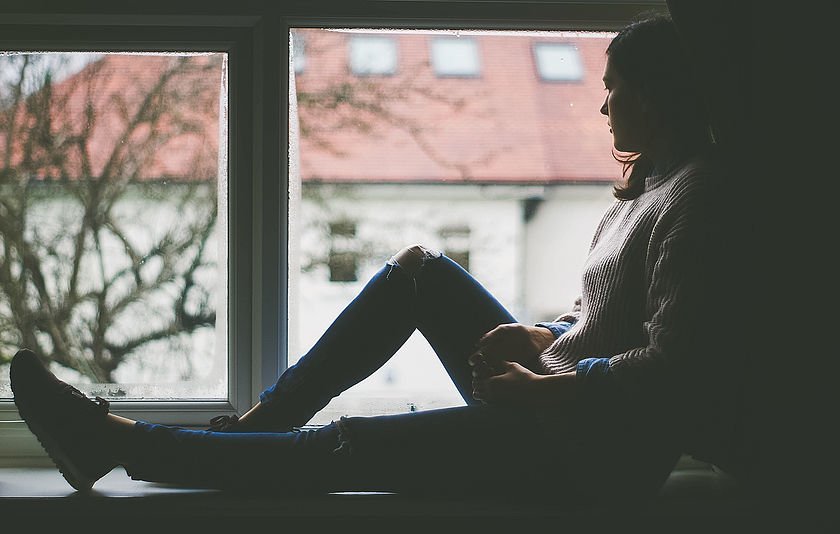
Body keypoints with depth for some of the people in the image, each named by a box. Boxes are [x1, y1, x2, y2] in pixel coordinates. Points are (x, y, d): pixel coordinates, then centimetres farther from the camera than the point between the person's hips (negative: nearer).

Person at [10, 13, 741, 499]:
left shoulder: (693, 197, -16)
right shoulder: (652, 181, 15)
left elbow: (674, 365, -26)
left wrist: (544, 390, -19)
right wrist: (540, 339, 3)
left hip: (599, 449, -10)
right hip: (554, 405, 10)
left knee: (351, 448, -15)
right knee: (419, 269, 7)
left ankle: (119, 443, -10)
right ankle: (259, 421, 5)